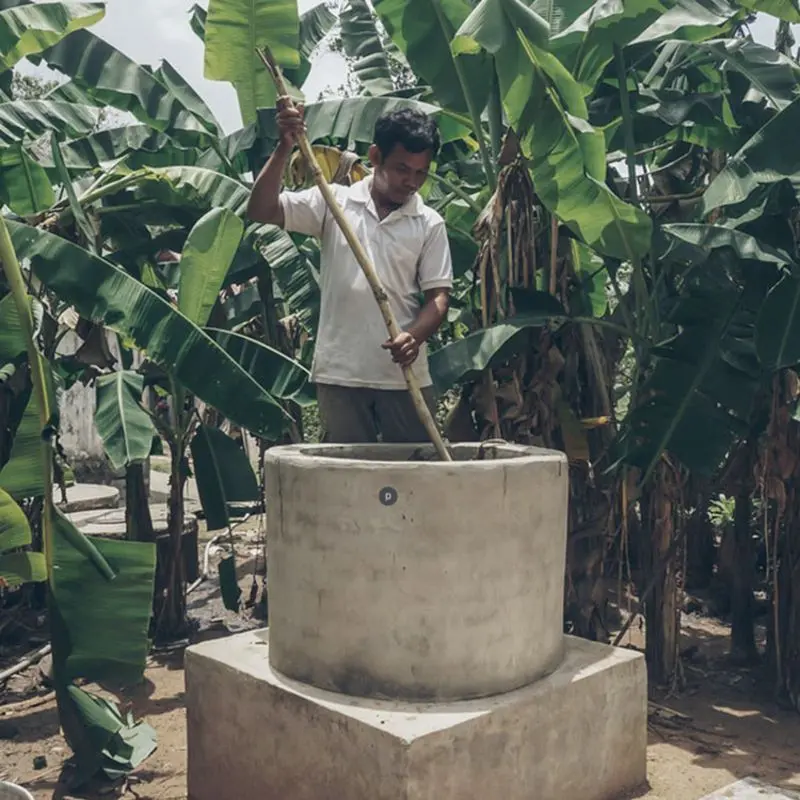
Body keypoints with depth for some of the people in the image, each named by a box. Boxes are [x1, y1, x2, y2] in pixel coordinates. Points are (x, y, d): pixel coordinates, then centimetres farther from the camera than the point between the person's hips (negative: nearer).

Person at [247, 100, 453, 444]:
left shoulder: (430, 224, 5)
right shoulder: (335, 202, 3)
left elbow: (438, 294, 2)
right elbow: (261, 211, -4)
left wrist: (416, 336, -18)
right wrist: (284, 147, -15)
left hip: (404, 375, 1)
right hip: (339, 372, -1)